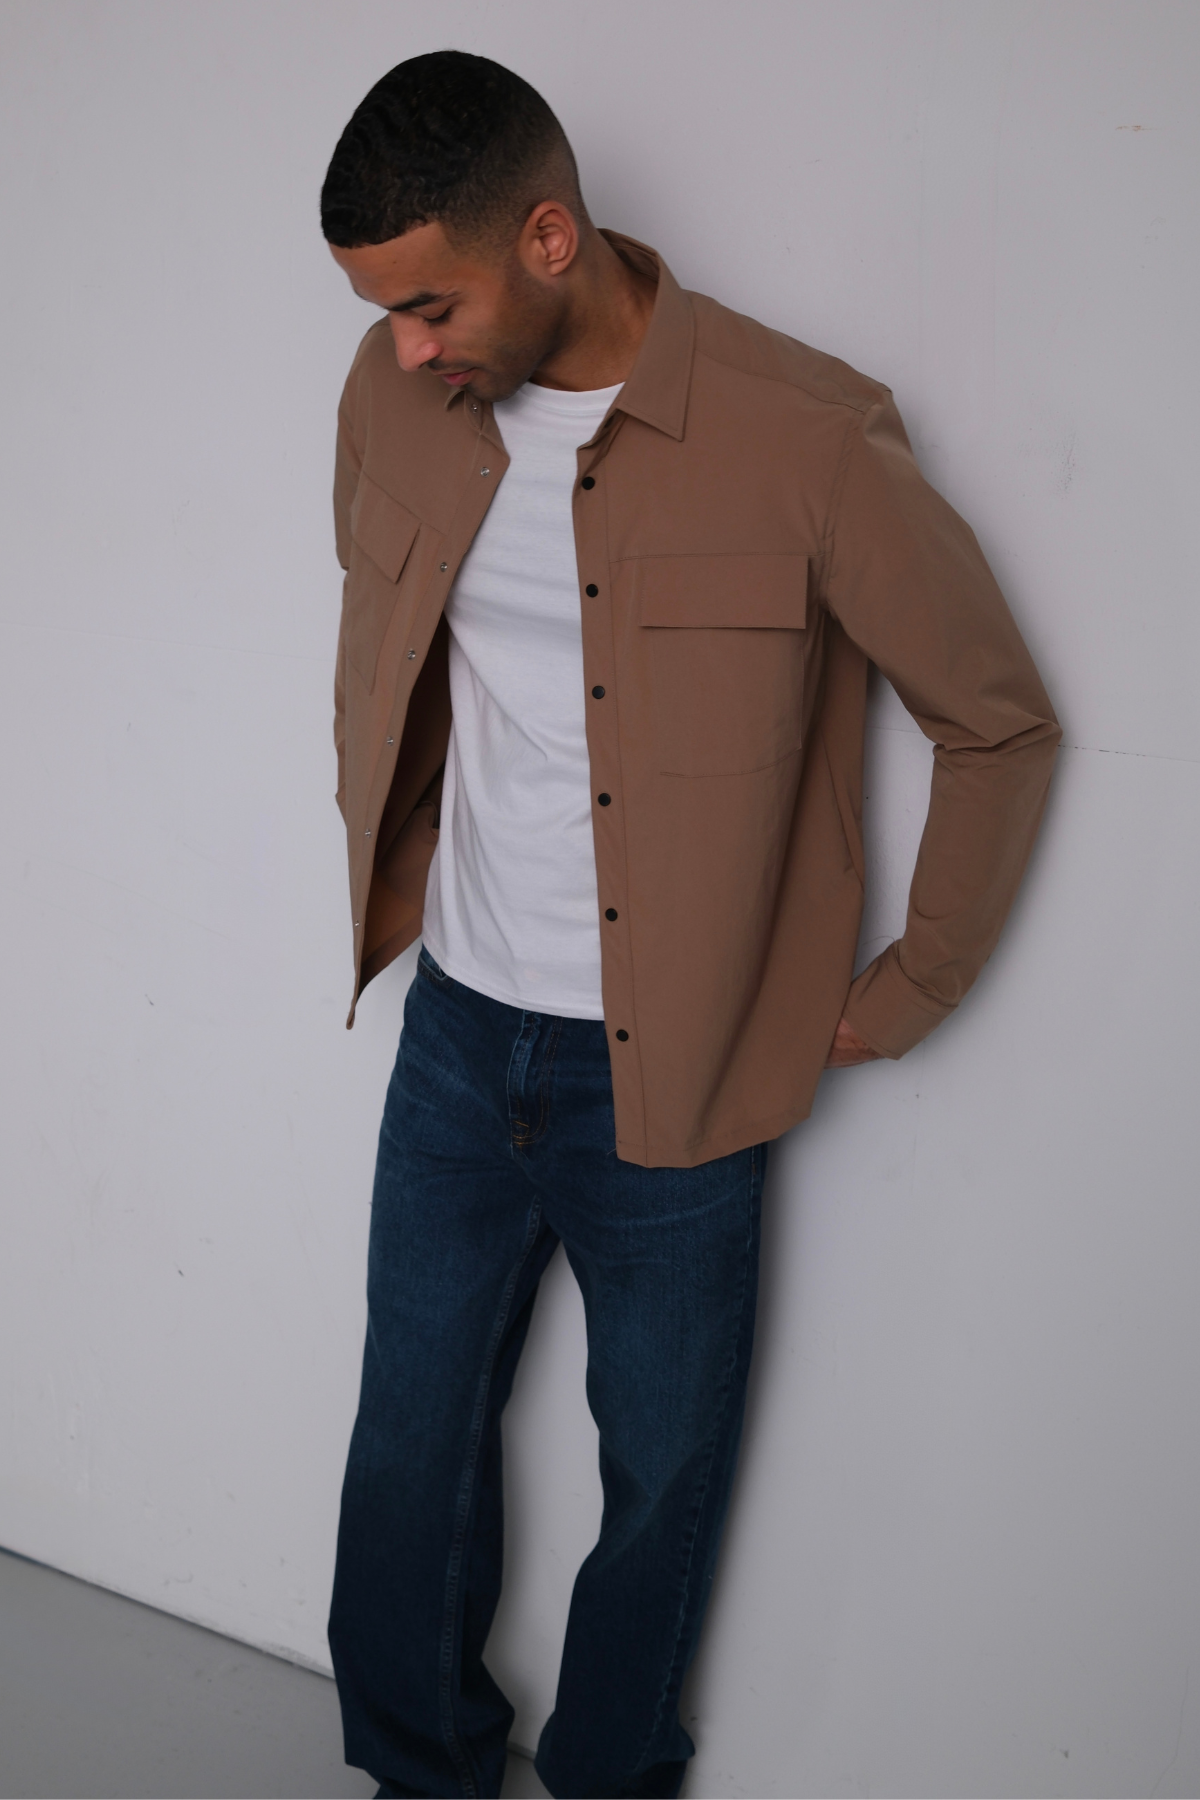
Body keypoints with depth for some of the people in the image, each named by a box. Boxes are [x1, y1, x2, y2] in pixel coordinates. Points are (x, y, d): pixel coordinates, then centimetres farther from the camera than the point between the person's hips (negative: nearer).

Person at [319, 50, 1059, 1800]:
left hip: (669, 1076, -4)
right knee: (409, 1452, 17)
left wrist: (908, 992, -3)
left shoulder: (808, 440, -20)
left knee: (663, 1479, 15)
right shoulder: (396, 395, -3)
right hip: (457, 1043, 4)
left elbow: (1002, 721, -8)